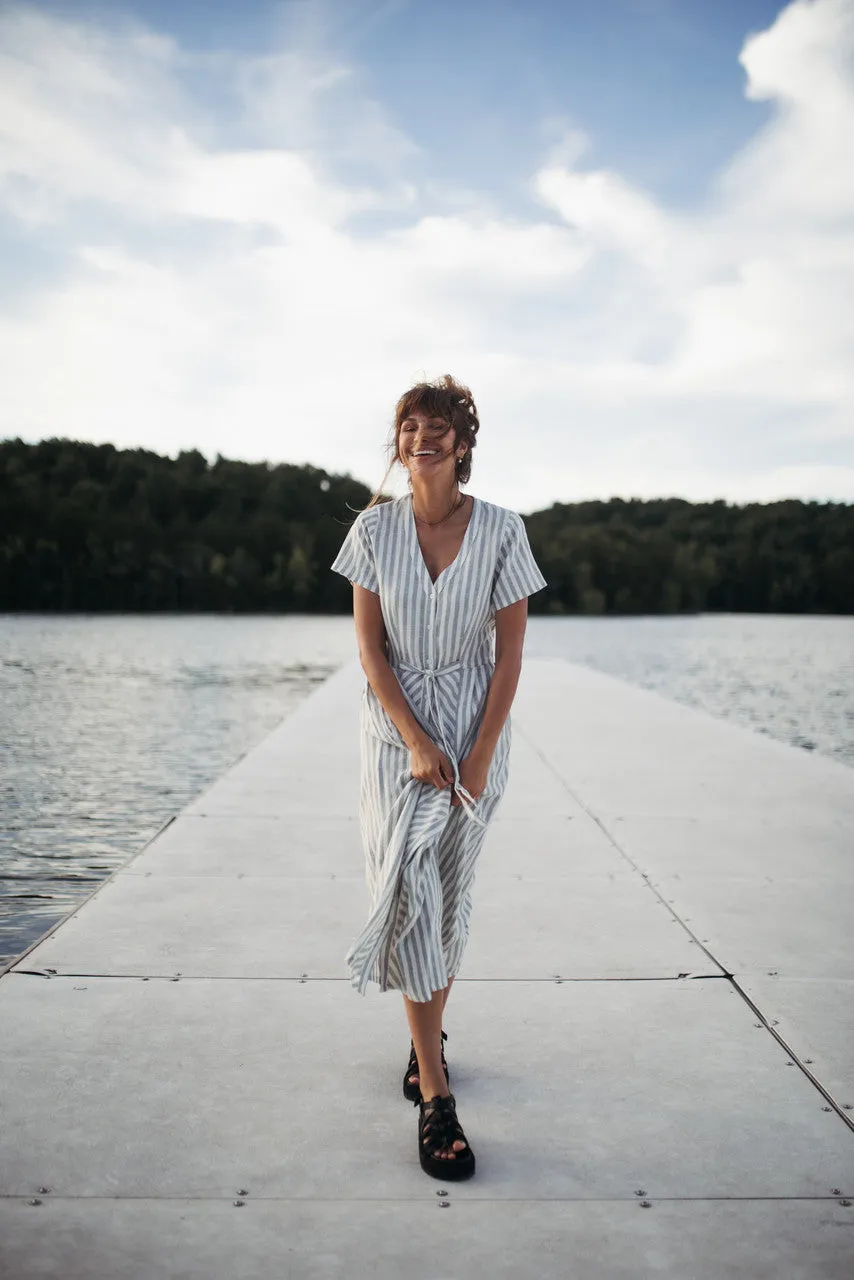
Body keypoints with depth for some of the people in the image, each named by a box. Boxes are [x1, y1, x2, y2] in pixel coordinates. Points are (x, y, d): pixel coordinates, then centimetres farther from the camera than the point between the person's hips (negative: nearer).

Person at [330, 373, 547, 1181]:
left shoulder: (501, 531, -7)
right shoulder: (374, 529, -4)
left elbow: (510, 652, -5)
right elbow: (369, 647, -4)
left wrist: (479, 756, -10)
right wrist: (417, 742, -11)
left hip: (476, 726, 0)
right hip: (395, 725, 0)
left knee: (450, 893, 9)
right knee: (406, 888, -9)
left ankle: (428, 1035, 32)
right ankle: (435, 1096, -4)